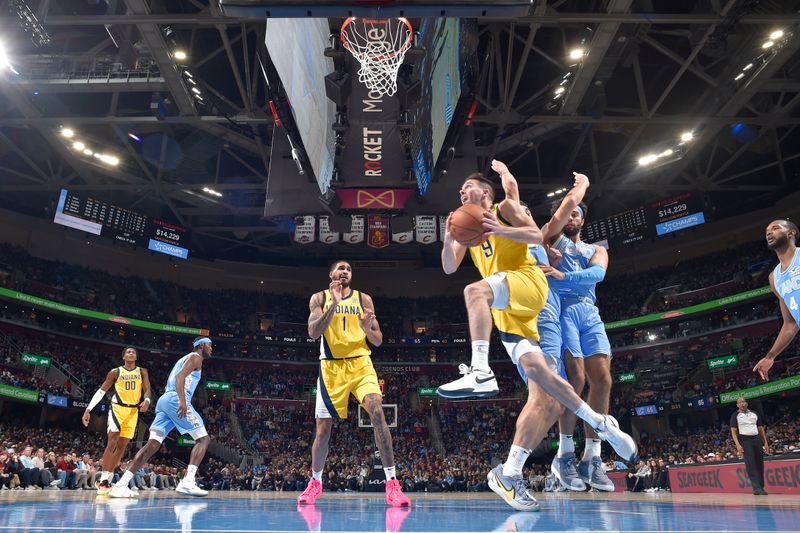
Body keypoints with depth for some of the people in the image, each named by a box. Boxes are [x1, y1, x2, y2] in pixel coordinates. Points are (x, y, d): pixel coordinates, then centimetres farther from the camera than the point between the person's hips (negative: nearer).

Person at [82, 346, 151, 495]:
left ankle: (108, 480, 11)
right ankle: (103, 481, -13)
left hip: (133, 411, 3)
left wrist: (147, 400, -26)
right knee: (112, 442, -15)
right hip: (117, 408, -3)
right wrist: (88, 409, -8)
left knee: (122, 446, 4)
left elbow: (147, 390, -3)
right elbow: (101, 391, 0)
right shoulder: (115, 372, -1)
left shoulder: (142, 372, 5)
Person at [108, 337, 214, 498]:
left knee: (153, 444, 3)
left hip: (164, 400, 9)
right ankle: (187, 482, -19)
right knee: (203, 438, -5)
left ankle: (120, 484, -6)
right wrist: (182, 400, -28)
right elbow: (180, 376, -15)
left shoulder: (185, 358, 31)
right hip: (176, 400, -9)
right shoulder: (196, 357, 2)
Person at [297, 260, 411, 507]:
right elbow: (313, 332, -10)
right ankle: (315, 482, 28)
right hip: (331, 366, 0)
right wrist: (334, 304, -18)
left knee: (377, 412, -21)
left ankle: (392, 483, -17)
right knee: (323, 427, 5)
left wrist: (368, 328, -15)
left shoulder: (364, 299, 8)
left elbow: (378, 341, 7)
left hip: (360, 363, 0)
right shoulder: (320, 298, 6)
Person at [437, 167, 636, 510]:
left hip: (528, 281, -6)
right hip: (506, 314, 6)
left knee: (475, 290, -37)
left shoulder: (504, 207, 9)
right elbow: (449, 267, 14)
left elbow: (537, 235, -5)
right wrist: (449, 238, -3)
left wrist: (500, 229, -17)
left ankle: (480, 371, -41)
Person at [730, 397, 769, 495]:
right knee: (750, 463, -12)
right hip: (745, 440, -4)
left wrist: (765, 442, 9)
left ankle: (761, 487, 12)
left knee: (759, 463, 4)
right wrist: (738, 445, -15)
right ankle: (756, 487, -16)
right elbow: (733, 431, -4)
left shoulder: (755, 414, 13)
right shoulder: (735, 415, 1)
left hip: (757, 439, 4)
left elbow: (761, 429, 17)